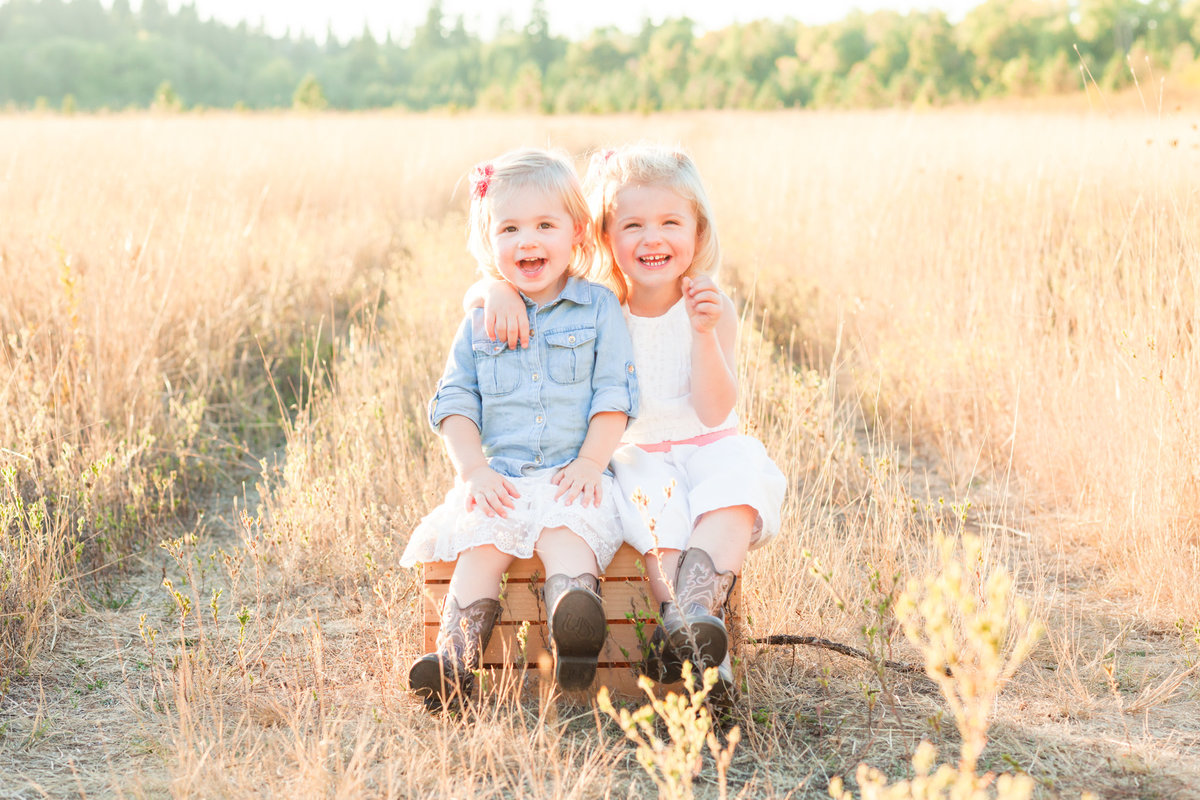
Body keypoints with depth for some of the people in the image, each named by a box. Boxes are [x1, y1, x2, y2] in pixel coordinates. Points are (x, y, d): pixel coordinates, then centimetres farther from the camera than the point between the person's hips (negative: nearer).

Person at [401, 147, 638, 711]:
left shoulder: (599, 309, 7)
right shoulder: (479, 322, 14)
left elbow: (612, 396, 3)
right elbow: (455, 403, 10)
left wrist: (590, 462, -10)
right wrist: (474, 469, -6)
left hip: (572, 477, -2)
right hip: (498, 478, 3)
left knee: (565, 533, -32)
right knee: (481, 543, -25)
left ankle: (574, 639, -56)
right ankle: (457, 657, -38)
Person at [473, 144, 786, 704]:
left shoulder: (711, 308, -3)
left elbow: (714, 412, -13)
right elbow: (475, 292, 1)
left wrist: (705, 332, -25)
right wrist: (500, 291, -23)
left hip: (706, 447, 0)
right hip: (635, 455, 0)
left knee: (735, 470, -33)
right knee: (651, 499, -33)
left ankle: (697, 607, -50)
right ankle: (697, 645, -44)